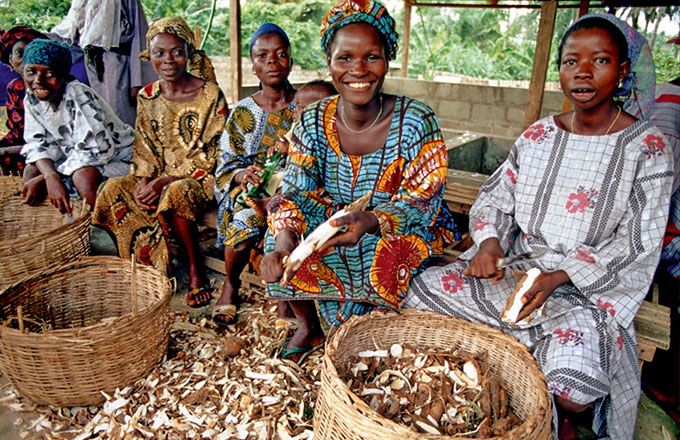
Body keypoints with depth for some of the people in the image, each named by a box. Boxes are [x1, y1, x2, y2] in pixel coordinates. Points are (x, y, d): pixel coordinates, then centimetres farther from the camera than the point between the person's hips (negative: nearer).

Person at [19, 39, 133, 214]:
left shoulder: (79, 96, -26)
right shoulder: (31, 98, -4)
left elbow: (97, 149, -30)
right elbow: (40, 142, -4)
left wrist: (43, 178, -25)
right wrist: (51, 177, -27)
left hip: (118, 157, -7)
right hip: (75, 157, 8)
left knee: (84, 176, -35)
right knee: (31, 171, -9)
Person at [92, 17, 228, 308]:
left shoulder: (210, 94, -8)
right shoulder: (147, 97, 8)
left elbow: (209, 155, -13)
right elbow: (144, 150, 9)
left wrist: (165, 181, -20)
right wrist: (144, 182, -12)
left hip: (201, 177, -5)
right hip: (159, 177, 6)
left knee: (176, 193, -36)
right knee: (112, 189, -16)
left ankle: (196, 271, -18)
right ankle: (145, 265, -8)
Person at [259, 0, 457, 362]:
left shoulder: (416, 121, -17)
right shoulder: (313, 121, -8)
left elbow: (421, 200, -19)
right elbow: (297, 192, -10)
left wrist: (370, 221, -40)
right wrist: (284, 238, -32)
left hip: (396, 235, -2)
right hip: (329, 227, 3)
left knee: (396, 257, -33)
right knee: (280, 244, -18)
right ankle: (308, 327, 10)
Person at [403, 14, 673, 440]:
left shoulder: (646, 146, -4)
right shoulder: (539, 135, 8)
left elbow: (636, 244, -9)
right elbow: (495, 198, 9)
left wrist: (559, 276, -21)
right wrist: (489, 242, -13)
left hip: (589, 288, -4)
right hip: (515, 264, 5)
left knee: (572, 378, -32)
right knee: (424, 289, -12)